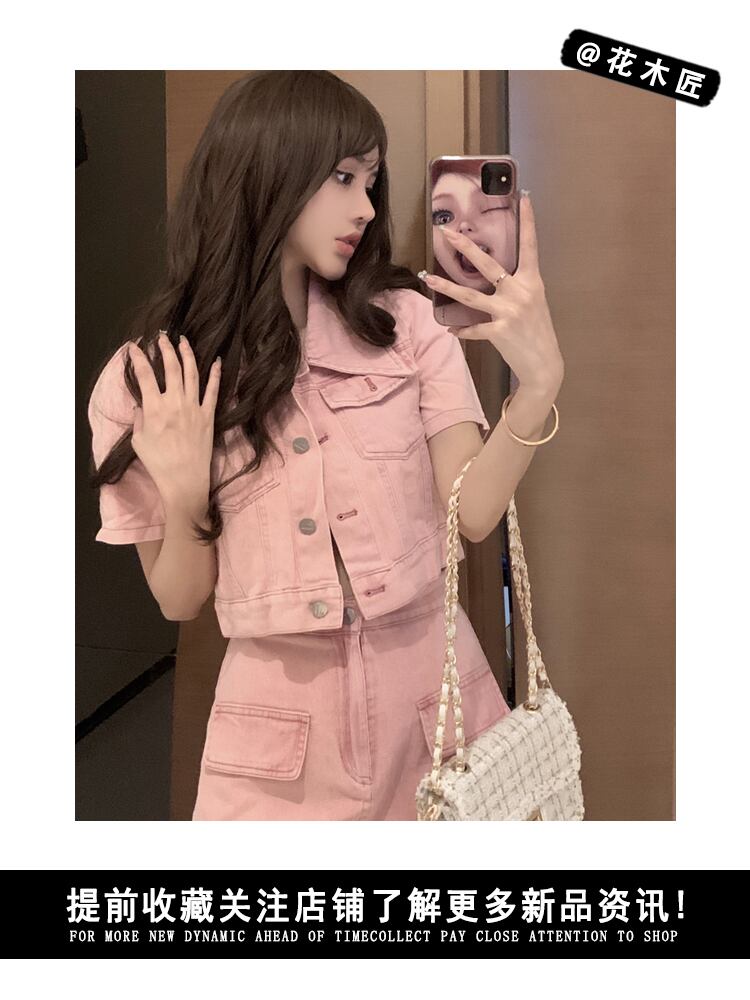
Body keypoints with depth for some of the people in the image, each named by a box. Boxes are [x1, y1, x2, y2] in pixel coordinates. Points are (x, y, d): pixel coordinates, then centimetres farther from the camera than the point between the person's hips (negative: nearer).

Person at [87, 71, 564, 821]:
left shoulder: (406, 322, -3)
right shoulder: (147, 381, -5)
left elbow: (472, 515, -10)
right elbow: (179, 600, -1)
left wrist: (538, 385, -24)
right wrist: (185, 498, -19)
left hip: (433, 697, 2)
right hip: (279, 725, -1)